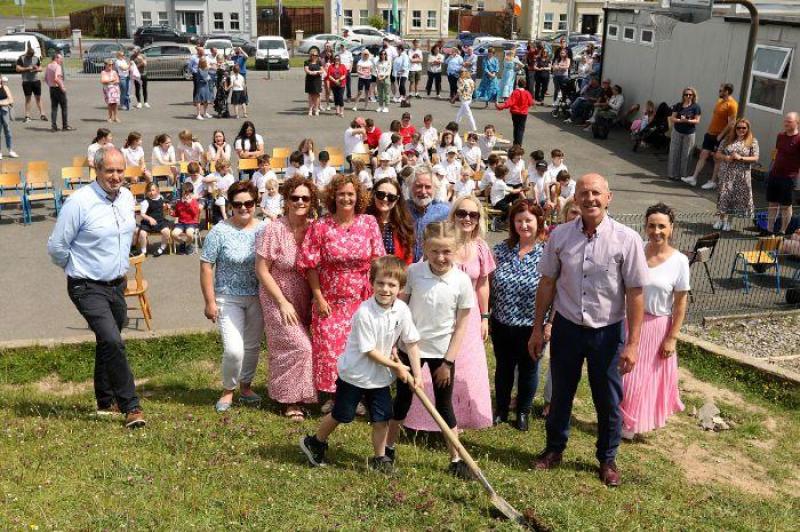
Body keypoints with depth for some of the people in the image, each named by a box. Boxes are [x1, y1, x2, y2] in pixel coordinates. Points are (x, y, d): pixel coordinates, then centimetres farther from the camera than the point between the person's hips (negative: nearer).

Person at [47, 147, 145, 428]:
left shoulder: (127, 198, 3)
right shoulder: (80, 202, -18)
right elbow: (56, 247, -11)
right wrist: (78, 270, 5)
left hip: (117, 284, 7)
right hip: (88, 288, -7)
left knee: (108, 343, 18)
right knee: (112, 342, -18)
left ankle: (106, 402, 34)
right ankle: (131, 407, -10)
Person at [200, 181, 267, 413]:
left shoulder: (265, 229, 1)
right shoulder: (220, 232, -10)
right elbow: (206, 266, -9)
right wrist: (210, 302, -11)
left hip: (258, 298, 4)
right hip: (229, 299, -4)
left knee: (252, 346, 14)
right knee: (234, 350, -11)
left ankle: (246, 387, 34)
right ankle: (228, 390, 14)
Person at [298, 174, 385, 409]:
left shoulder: (369, 223, 0)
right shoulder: (320, 226, -5)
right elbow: (310, 264, -5)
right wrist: (318, 297, -8)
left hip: (362, 299, 1)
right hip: (330, 301, -1)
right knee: (329, 348, 4)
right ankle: (332, 395, 21)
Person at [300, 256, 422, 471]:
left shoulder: (402, 310, -11)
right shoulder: (364, 313, -27)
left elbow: (411, 343, -2)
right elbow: (369, 351, -20)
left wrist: (416, 374, -5)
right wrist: (397, 367, -14)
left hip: (380, 376, 5)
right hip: (354, 373, -4)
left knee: (382, 418, 5)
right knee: (341, 415, 11)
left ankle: (379, 458, 25)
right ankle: (315, 443, 35)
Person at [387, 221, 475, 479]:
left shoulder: (462, 281, -12)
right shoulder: (413, 272, -11)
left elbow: (461, 325, -7)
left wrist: (448, 361, -6)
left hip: (442, 352, -1)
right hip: (410, 346, 1)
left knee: (444, 405, 7)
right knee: (402, 399, 14)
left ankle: (456, 459, 19)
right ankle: (389, 449, 31)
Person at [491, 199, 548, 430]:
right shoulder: (501, 250, -1)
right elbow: (490, 284, 5)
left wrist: (550, 322, -11)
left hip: (533, 325, -3)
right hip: (502, 323, 3)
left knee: (528, 369, 15)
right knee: (503, 367, 18)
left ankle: (523, 412, 34)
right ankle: (501, 409, 36)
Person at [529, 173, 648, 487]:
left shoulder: (626, 239, -13)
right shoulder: (560, 235, -6)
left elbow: (635, 293, -11)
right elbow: (547, 283, 3)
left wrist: (632, 344, -12)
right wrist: (538, 328, 6)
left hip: (607, 332, -2)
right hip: (567, 327, 2)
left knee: (609, 401, 12)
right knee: (561, 394, 18)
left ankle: (607, 458, 35)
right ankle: (554, 448, 40)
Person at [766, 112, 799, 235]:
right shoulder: (780, 136, 5)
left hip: (788, 178, -6)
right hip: (774, 175, 6)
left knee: (785, 206, 6)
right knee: (772, 203, 12)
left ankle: (782, 231, 17)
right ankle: (769, 229, 20)